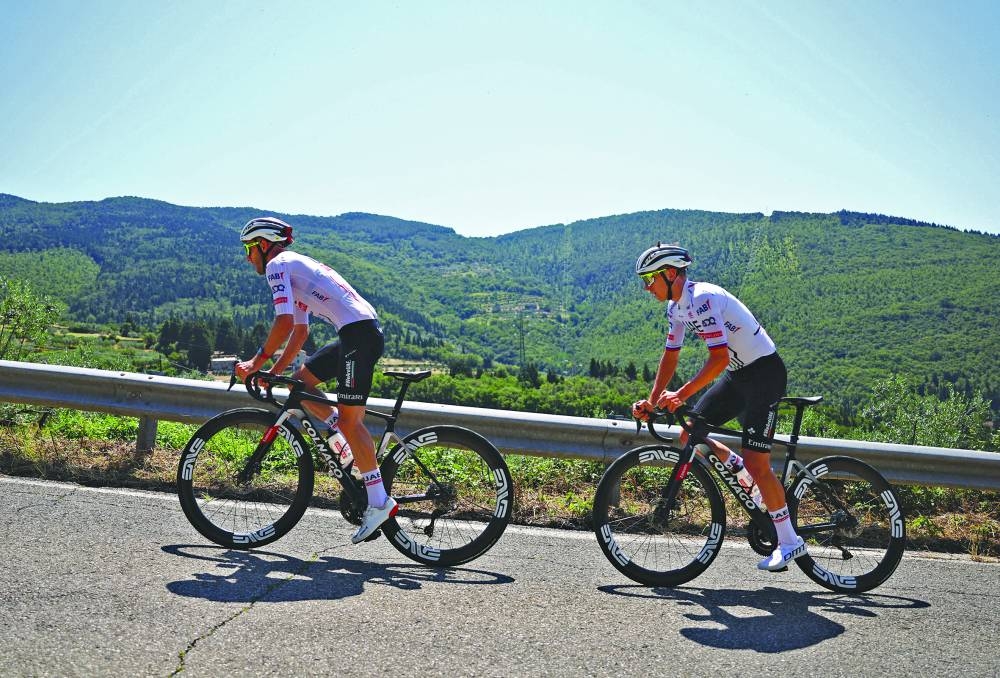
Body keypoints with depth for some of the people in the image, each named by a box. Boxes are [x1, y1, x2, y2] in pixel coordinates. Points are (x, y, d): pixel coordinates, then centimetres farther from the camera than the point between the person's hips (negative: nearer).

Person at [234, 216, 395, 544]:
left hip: (358, 333, -10)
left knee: (348, 419, -8)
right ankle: (354, 449, 13)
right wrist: (273, 372, 25)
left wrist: (256, 363, -4)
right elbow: (300, 330, 28)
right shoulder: (296, 267, 27)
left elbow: (284, 323, -14)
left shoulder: (277, 264, -2)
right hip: (362, 332, 10)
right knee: (300, 382, 16)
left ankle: (379, 501, -6)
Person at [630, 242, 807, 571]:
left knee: (755, 461, -11)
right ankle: (743, 471, 20)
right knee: (689, 436, 3)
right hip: (738, 374, 9)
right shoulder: (676, 307, 5)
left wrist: (682, 394, -35)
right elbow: (670, 356, 9)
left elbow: (719, 357, -31)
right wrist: (651, 402, 2)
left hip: (765, 372, -9)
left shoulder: (701, 299, -24)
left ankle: (789, 541, 2)